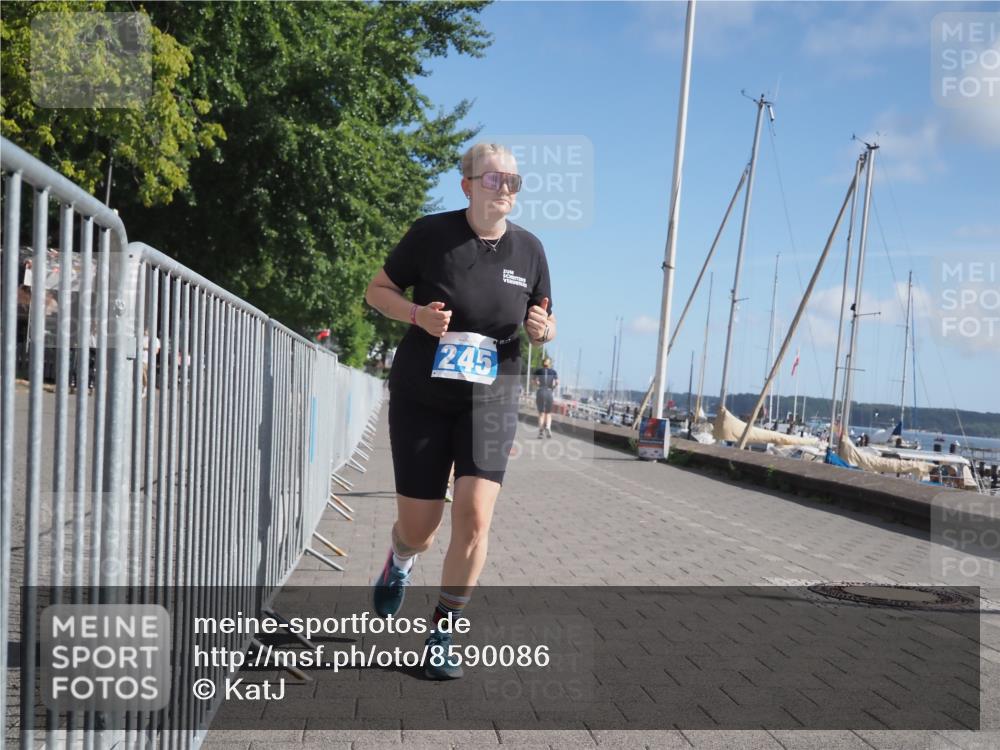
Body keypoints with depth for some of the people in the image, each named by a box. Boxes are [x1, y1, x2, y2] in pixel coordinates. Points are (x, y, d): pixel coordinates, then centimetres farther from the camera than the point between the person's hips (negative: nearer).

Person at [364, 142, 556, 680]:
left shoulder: (528, 248, 2)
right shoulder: (432, 233, -7)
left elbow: (542, 325, 13)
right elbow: (377, 290, 1)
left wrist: (542, 329, -12)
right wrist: (417, 314, -18)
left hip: (490, 401, 2)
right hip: (422, 398, -1)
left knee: (474, 517, -13)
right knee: (418, 527, 4)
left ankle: (443, 633, 7)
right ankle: (399, 564, 43)